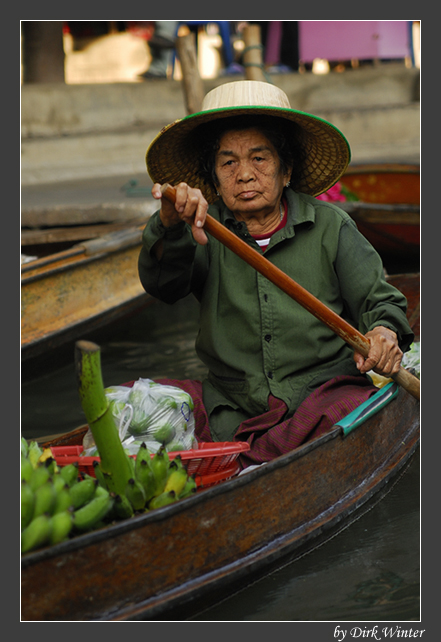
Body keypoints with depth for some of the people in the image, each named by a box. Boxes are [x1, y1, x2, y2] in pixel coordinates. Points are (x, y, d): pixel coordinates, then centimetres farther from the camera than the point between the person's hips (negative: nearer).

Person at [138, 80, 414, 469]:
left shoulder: (329, 226, 8)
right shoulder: (205, 230, 7)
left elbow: (378, 299, 10)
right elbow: (164, 283, -13)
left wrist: (384, 332, -14)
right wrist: (170, 228, -35)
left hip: (324, 390, 0)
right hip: (230, 404, 1)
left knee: (352, 418, -36)